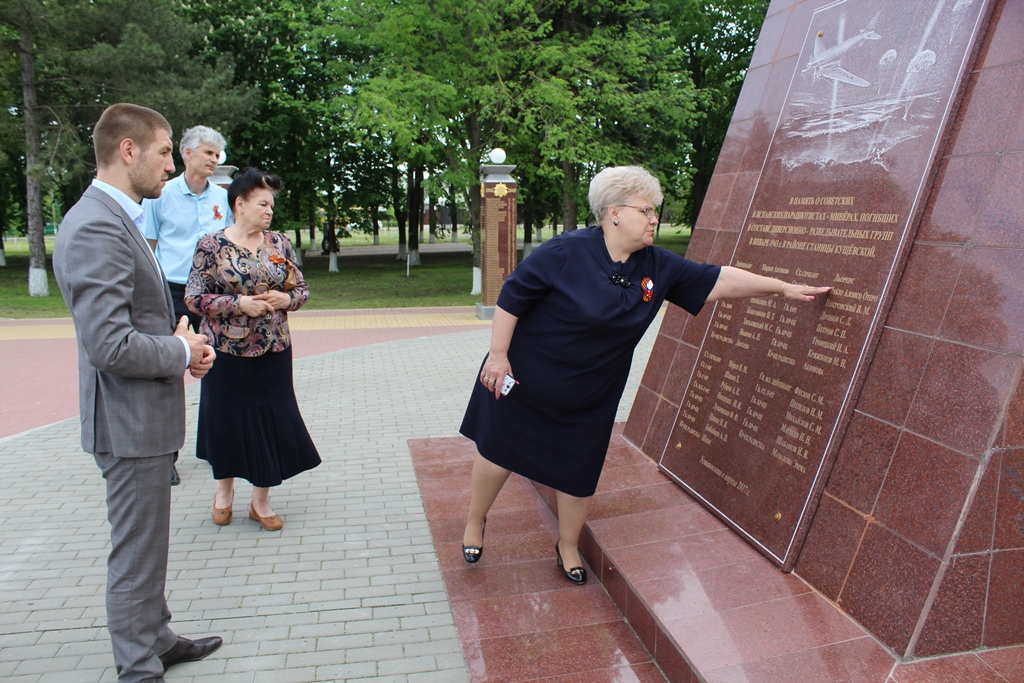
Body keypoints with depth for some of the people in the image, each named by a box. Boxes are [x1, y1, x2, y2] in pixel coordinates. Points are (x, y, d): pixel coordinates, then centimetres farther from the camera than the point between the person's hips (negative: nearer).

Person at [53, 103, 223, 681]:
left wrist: (180, 341, 3)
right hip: (131, 421, -11)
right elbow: (112, 347, -28)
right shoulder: (96, 228, -22)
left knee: (146, 546, 23)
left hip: (146, 415, 11)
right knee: (137, 554, 5)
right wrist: (182, 353, -13)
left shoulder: (118, 219, 11)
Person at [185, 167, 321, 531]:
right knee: (227, 420, 8)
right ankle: (224, 490, 33)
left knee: (271, 421, 5)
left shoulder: (279, 243, 4)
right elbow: (193, 296, -9)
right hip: (227, 353, -3)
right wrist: (239, 304, -19)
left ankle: (261, 500, 22)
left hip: (273, 353, 3)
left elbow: (302, 289, 8)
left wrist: (285, 299, -13)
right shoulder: (212, 245, -6)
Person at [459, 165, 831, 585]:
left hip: (590, 400, 4)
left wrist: (783, 287, -1)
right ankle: (474, 523, 35)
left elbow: (717, 280, -1)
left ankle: (568, 548, 35)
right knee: (498, 453, 9)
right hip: (522, 381, -4)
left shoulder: (657, 267, -4)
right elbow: (512, 295, -15)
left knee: (578, 474, 12)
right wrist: (498, 353, -16)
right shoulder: (565, 252, -20)